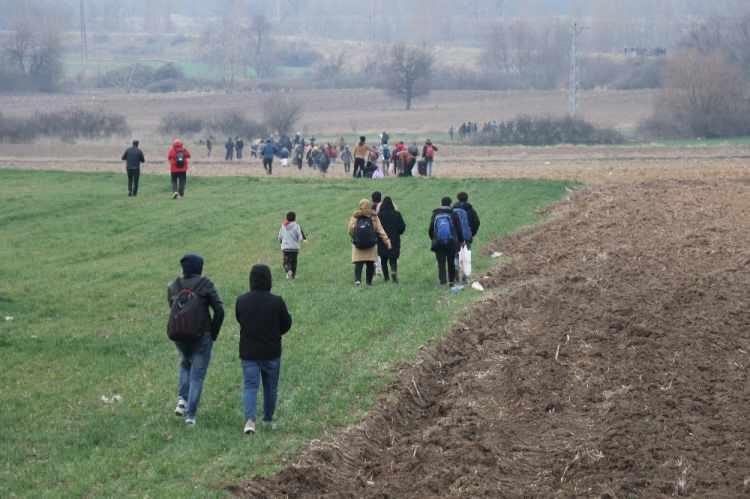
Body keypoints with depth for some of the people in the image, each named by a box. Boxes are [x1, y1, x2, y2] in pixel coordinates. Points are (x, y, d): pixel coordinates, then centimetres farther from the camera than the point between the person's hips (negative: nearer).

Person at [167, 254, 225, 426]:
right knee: (197, 375, 7)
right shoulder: (205, 284, -10)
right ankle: (190, 414, 4)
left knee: (185, 364, 30)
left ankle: (182, 399, 13)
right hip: (202, 336, -3)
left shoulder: (173, 287, 0)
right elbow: (219, 310, -11)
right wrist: (213, 334, 0)